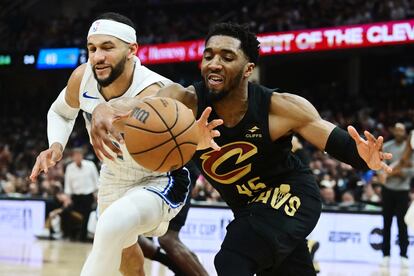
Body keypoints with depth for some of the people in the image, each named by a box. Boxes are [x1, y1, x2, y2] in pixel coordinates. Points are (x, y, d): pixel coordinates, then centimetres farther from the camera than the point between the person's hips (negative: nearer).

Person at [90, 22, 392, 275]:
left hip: (291, 195, -4)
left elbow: (336, 141, -21)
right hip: (249, 206, 5)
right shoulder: (186, 102, -23)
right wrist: (103, 111, -65)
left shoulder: (279, 108, -27)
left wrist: (364, 157, -44)